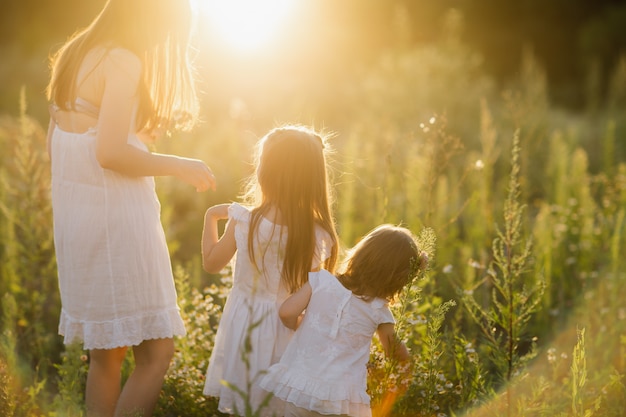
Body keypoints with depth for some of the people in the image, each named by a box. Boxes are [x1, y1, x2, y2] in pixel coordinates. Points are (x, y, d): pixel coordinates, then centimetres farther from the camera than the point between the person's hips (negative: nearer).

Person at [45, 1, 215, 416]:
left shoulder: (75, 55, 14)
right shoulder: (123, 61, -12)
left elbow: (55, 144, 18)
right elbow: (110, 153, -21)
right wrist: (177, 166, -7)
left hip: (75, 212, 9)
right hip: (116, 214, -9)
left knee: (106, 352, 16)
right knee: (156, 351, -3)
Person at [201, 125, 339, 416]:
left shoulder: (244, 221, -14)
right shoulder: (316, 235, -15)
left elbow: (211, 263, 1)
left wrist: (211, 217, 11)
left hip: (243, 324, 0)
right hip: (286, 328, 0)